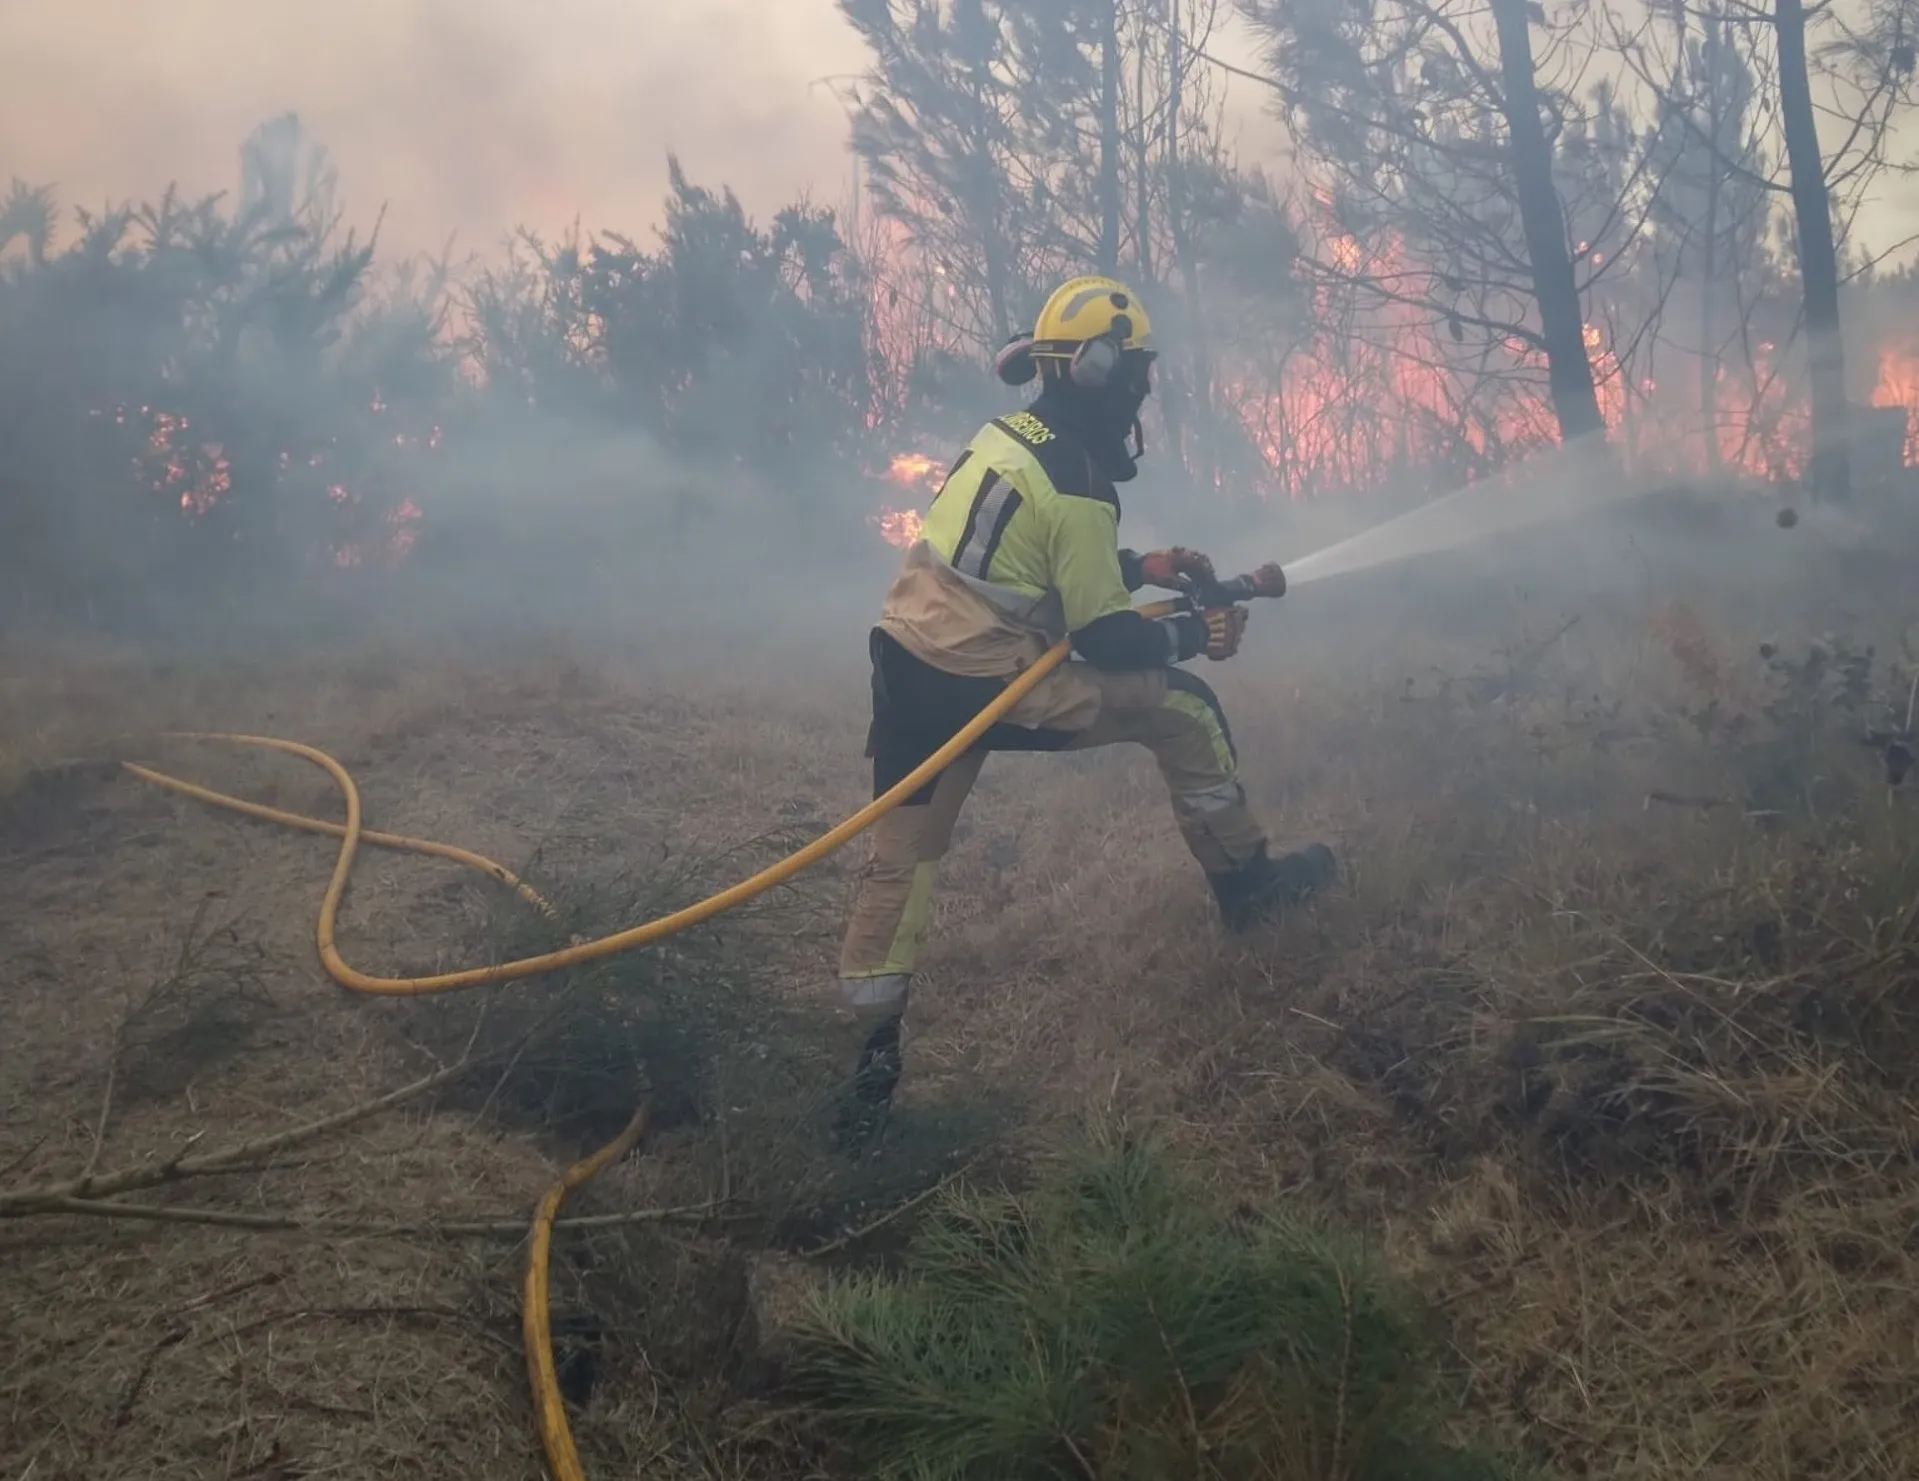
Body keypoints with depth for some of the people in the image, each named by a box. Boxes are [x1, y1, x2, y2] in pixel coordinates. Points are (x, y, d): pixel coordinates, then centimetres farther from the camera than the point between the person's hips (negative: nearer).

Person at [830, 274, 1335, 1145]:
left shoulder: (1008, 435, 12)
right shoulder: (1077, 484, -14)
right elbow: (1106, 640, -11)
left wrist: (1144, 565, 21)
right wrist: (1195, 634, 4)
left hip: (905, 668, 8)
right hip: (984, 685, -8)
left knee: (899, 861, 12)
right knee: (1182, 710, 7)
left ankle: (872, 1055, 13)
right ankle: (1243, 879, 21)